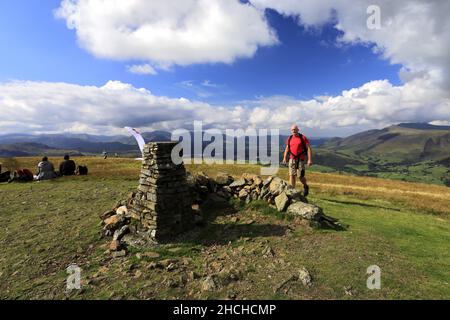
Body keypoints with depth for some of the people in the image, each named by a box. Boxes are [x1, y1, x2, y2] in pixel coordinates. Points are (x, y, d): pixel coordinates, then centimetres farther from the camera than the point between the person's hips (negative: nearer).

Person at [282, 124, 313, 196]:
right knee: (292, 175, -3)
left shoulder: (303, 138, -5)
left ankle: (305, 186, 27)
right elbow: (287, 148, 13)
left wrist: (310, 159, -16)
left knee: (301, 176, -3)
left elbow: (309, 148, -8)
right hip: (292, 159, 3)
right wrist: (285, 158, 0)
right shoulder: (289, 138, 7)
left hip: (301, 159, -3)